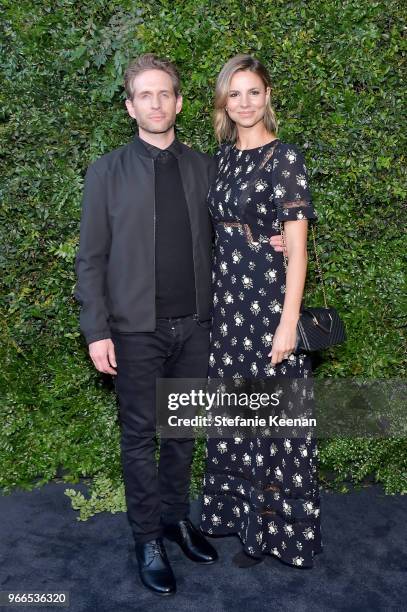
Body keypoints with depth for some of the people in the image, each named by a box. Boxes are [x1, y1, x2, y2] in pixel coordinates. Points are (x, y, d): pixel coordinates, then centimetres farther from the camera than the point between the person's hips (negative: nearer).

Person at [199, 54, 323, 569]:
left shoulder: (284, 157, -9)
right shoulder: (222, 155, 11)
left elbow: (297, 248, -13)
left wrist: (288, 322, -17)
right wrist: (215, 298, 13)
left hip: (269, 296, -6)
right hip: (226, 298, 7)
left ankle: (276, 529, 22)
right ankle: (238, 512, 34)